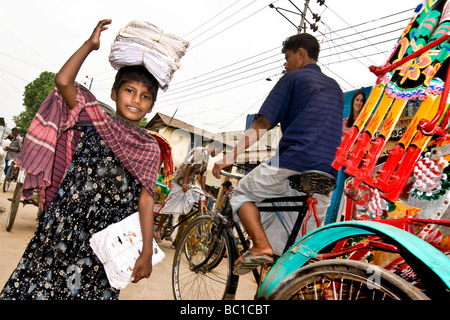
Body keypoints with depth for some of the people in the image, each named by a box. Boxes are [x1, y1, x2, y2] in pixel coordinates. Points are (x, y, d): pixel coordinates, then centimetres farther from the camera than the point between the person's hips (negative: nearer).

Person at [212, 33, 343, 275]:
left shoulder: (292, 79, 5)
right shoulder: (335, 88, 27)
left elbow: (262, 124, -3)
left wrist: (229, 157, 0)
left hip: (293, 162, -7)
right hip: (327, 175, 7)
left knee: (242, 193, 14)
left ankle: (261, 245, -4)